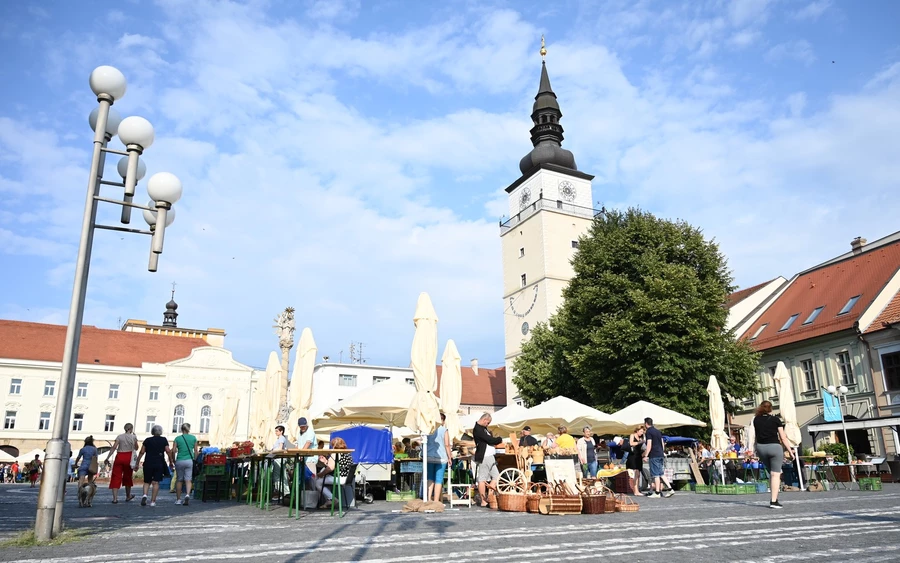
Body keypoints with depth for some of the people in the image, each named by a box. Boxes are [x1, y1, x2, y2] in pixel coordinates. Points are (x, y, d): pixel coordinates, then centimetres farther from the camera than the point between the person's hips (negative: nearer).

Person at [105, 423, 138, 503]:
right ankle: (128, 496, 29)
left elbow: (114, 447, -7)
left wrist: (107, 458, -7)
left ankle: (115, 498, -8)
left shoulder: (119, 436, 3)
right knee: (128, 477, 16)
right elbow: (136, 448, 14)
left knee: (116, 477, 1)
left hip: (119, 457, 0)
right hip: (128, 457, 0)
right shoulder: (133, 437, 3)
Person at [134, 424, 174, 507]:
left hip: (148, 463, 1)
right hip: (159, 464, -1)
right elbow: (168, 451, -3)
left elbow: (141, 452, 3)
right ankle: (153, 501, -2)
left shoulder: (147, 440, 7)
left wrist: (137, 463, 8)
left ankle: (144, 495, -12)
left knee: (147, 482, 12)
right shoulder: (164, 440, 4)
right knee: (156, 482, 1)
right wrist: (171, 462, 3)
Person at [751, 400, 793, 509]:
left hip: (761, 447, 4)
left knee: (771, 473, 20)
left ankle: (773, 498, 16)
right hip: (774, 447, -3)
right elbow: (783, 438, -1)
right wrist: (790, 452, 6)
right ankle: (774, 501, -8)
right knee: (776, 474, -2)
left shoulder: (756, 420, 6)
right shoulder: (776, 420, -1)